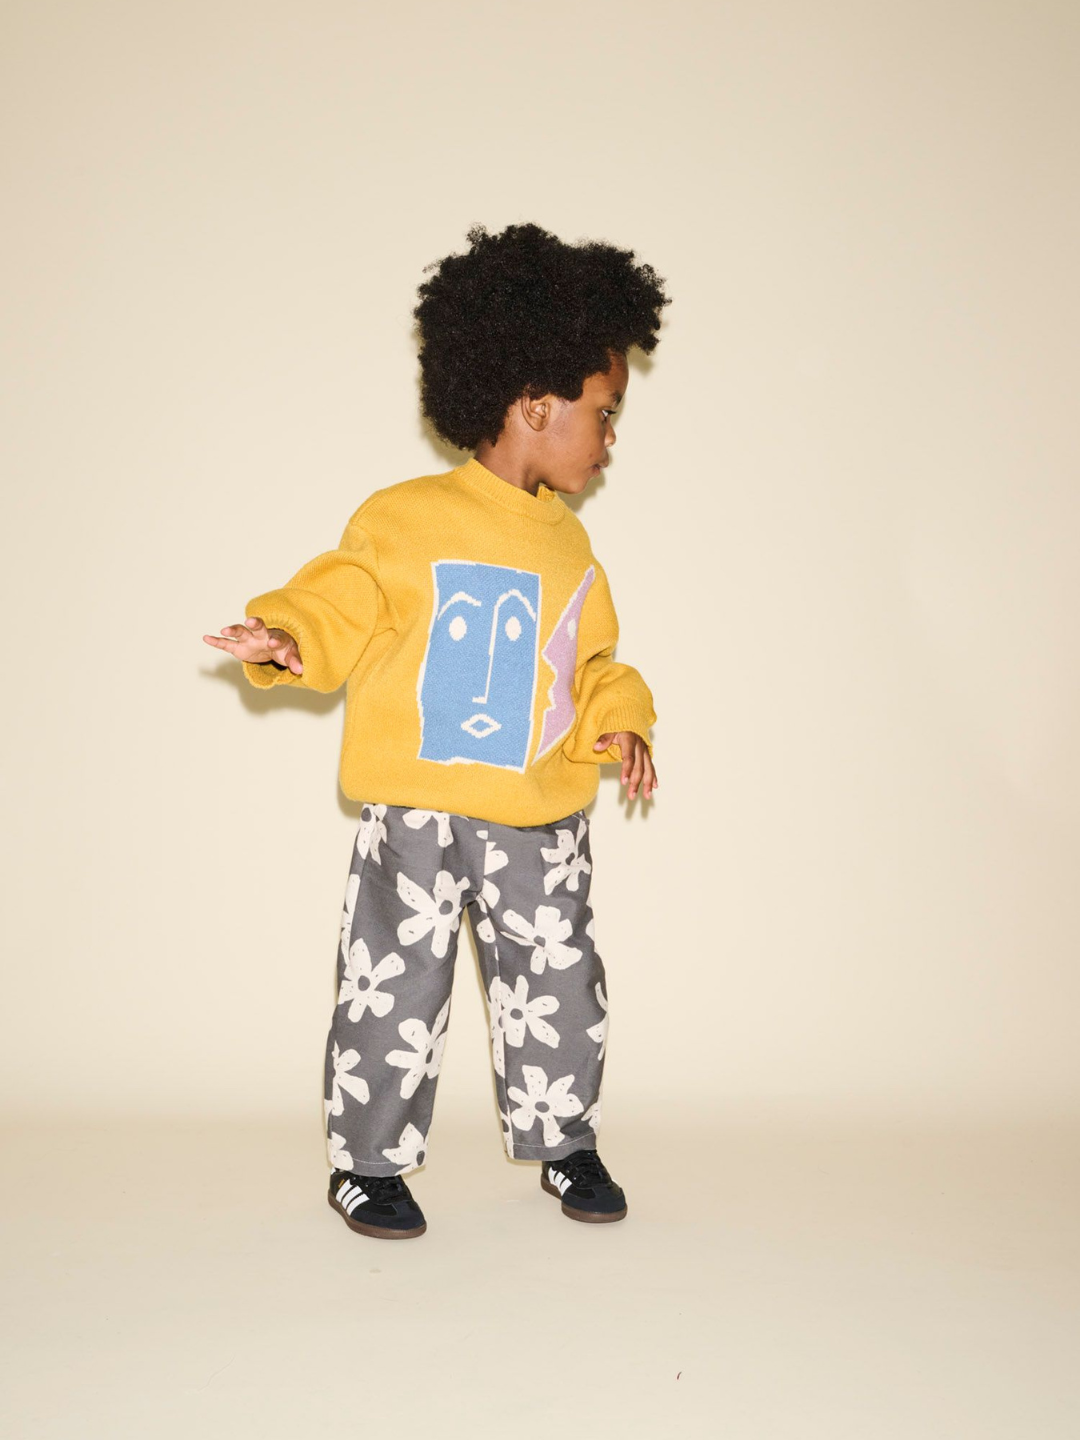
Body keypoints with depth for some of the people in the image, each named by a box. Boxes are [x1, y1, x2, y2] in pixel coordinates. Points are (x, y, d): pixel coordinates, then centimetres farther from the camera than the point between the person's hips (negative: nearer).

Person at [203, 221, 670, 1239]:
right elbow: (336, 608, -7)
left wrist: (620, 721, 0)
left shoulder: (568, 546, 10)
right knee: (395, 983, 2)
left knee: (558, 980, 11)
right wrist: (286, 639, -27)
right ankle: (369, 1159, 20)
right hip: (416, 812, -5)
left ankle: (561, 1139, 31)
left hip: (541, 819, 5)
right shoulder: (403, 520, -7)